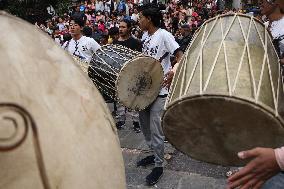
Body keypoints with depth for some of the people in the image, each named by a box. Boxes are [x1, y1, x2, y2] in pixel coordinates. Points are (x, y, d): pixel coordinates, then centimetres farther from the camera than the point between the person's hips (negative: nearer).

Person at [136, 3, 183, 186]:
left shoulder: (164, 35, -14)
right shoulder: (145, 36, 10)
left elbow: (181, 56, -19)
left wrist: (173, 72, -34)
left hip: (159, 89, -8)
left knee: (156, 130, -2)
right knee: (145, 125, 17)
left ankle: (159, 166, 15)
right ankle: (155, 153, 36)